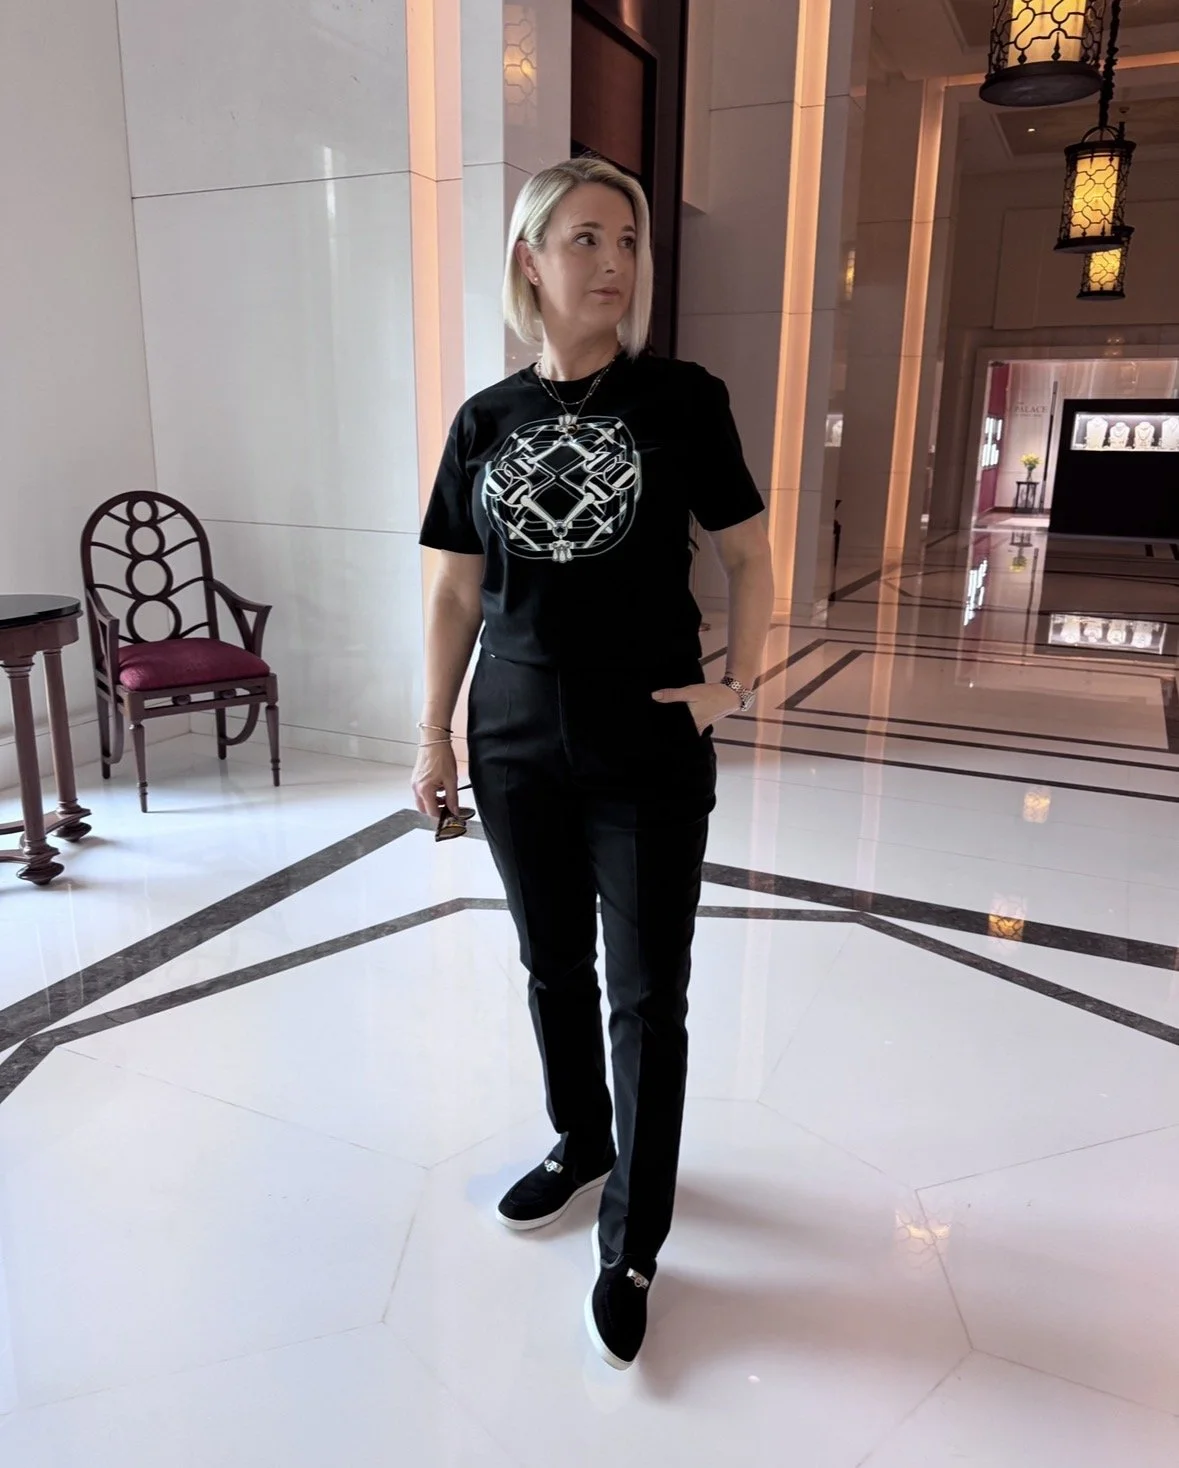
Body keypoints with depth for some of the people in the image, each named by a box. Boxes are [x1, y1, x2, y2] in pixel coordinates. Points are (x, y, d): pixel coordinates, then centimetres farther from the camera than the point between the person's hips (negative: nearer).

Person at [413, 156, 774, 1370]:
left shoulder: (682, 400, -3)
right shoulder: (486, 420, 5)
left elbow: (749, 554, 3)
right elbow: (455, 595, 7)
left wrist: (737, 686, -5)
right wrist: (433, 738, 5)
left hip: (650, 754, -3)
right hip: (519, 750, 3)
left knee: (646, 995, 4)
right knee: (553, 966, 18)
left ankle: (631, 1244, 22)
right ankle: (579, 1145, 43)